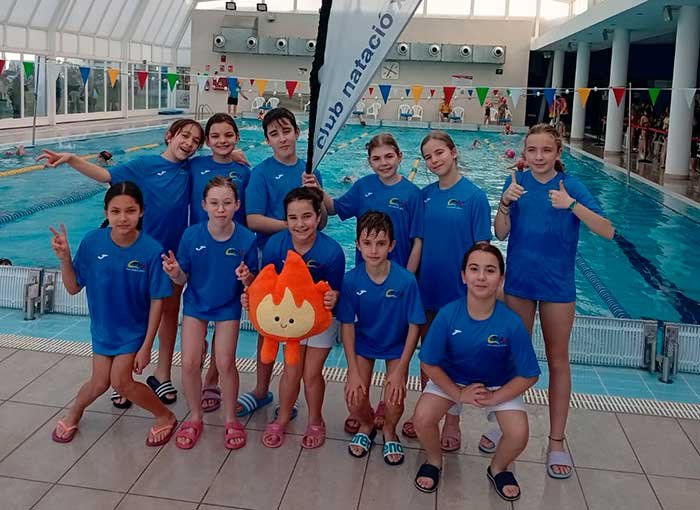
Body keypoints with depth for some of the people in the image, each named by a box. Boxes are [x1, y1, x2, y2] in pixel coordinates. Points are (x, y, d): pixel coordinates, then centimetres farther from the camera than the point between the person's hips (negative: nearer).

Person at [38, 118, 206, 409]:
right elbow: (105, 175, -11)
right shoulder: (145, 165, -5)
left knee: (170, 311, 12)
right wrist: (71, 159, -23)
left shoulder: (190, 170, 3)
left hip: (175, 253, 3)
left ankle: (162, 375, 27)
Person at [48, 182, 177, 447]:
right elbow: (73, 287, -7)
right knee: (99, 383, 5)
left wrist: (146, 346, -13)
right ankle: (74, 412, 39)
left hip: (134, 328, -2)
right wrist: (64, 258, -25)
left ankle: (165, 417, 15)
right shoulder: (92, 241, -18)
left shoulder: (152, 250, -24)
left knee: (120, 381, -9)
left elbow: (157, 301, -16)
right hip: (102, 325, 2)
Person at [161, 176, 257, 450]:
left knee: (225, 363, -2)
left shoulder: (246, 239, -18)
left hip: (228, 306, -1)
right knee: (189, 363, -2)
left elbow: (253, 283, -10)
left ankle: (231, 419, 21)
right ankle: (195, 418, 22)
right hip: (196, 303, 1)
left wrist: (247, 278, -33)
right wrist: (175, 273, -30)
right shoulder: (191, 235, -17)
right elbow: (184, 279, -8)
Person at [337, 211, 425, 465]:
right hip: (363, 344, 1)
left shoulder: (406, 280, -24)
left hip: (397, 347, -1)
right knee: (354, 401, -12)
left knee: (394, 403, -16)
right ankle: (367, 425, 26)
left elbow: (414, 326, -15)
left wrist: (400, 370, -15)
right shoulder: (350, 280, -19)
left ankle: (389, 430, 21)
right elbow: (348, 325, -11)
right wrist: (353, 372, -12)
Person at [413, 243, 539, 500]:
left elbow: (529, 375, -14)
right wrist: (459, 394, -16)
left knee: (519, 435, -21)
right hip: (451, 380, 0)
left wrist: (493, 398, -17)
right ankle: (434, 461, 12)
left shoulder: (512, 322, -25)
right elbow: (429, 364, -13)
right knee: (422, 419, -23)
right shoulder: (447, 314, -24)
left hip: (500, 386, 0)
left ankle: (498, 468, 15)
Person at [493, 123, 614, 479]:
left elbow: (607, 232, -19)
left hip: (557, 285, -2)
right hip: (518, 281, 2)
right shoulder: (517, 182, -4)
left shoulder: (571, 186, -11)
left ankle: (557, 441, 19)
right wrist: (506, 203, -24)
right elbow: (500, 233, -7)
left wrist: (572, 205, -31)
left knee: (557, 360, 8)